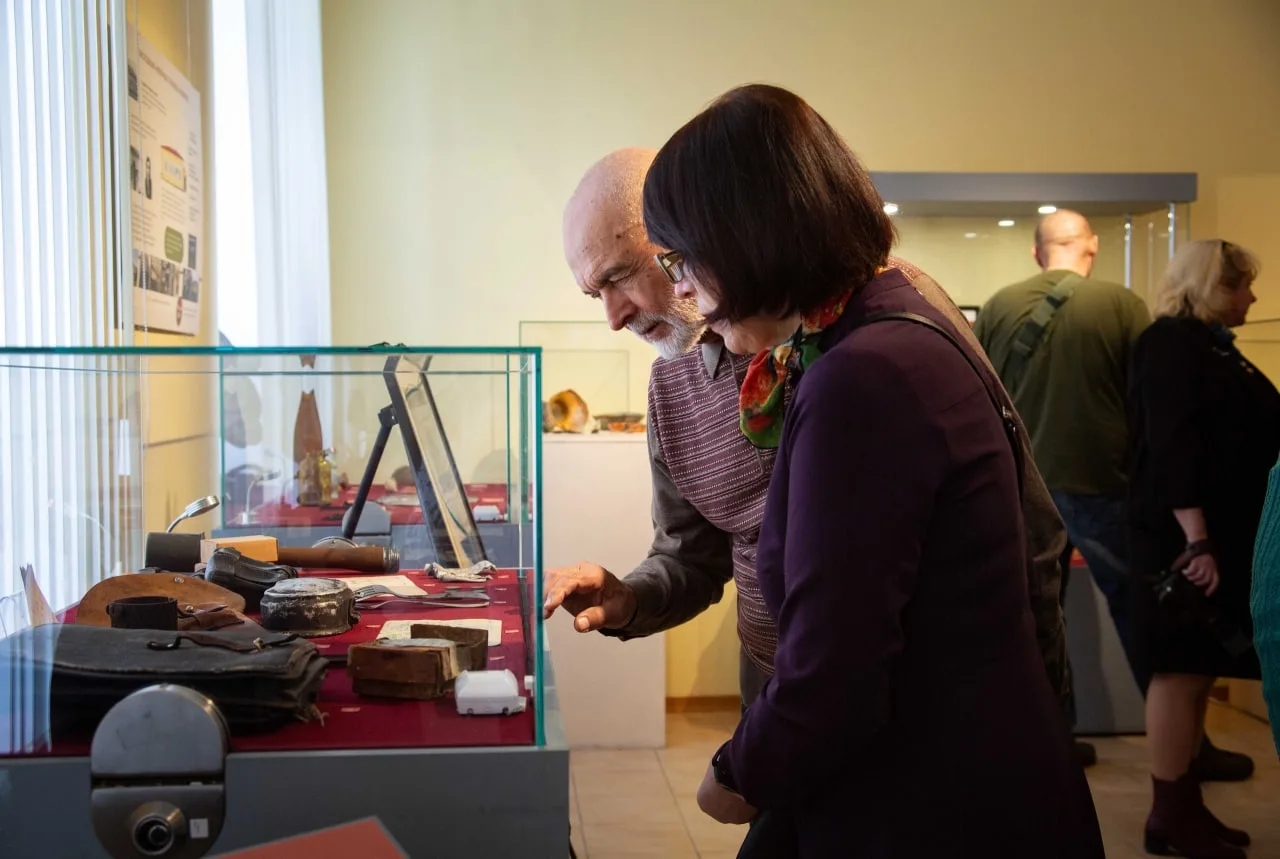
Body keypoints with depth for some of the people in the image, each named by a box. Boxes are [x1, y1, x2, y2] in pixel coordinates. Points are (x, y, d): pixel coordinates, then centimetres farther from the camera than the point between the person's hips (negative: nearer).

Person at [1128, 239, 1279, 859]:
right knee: (1180, 673, -3)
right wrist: (1196, 540, -25)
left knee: (1198, 673, 12)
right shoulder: (1172, 342, -11)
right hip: (1187, 536, -9)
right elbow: (1171, 446, -21)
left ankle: (1186, 806, 20)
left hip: (1225, 534, 9)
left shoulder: (1209, 343, 17)